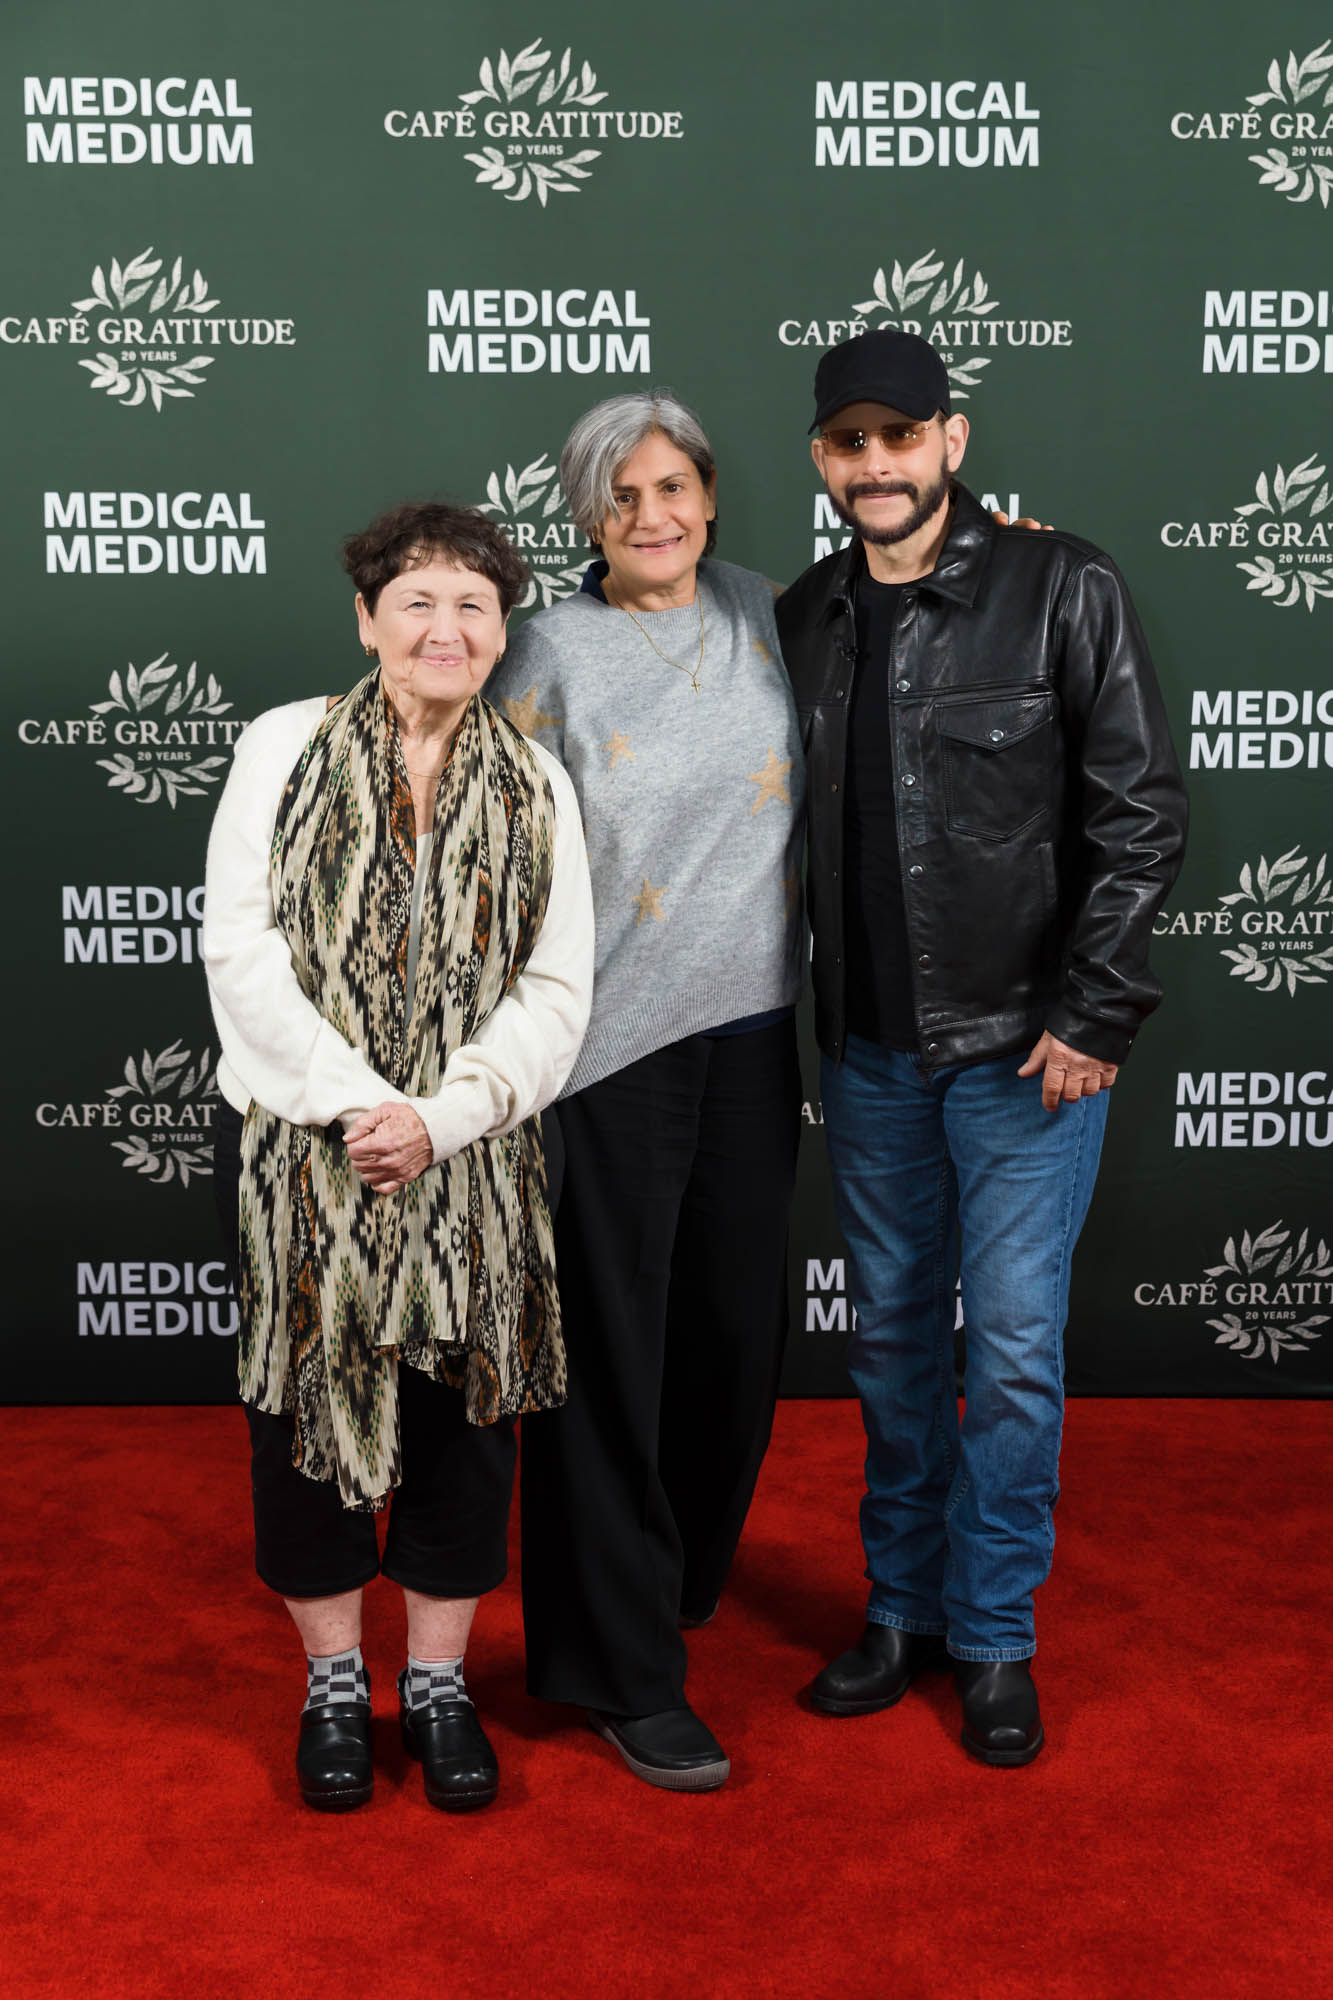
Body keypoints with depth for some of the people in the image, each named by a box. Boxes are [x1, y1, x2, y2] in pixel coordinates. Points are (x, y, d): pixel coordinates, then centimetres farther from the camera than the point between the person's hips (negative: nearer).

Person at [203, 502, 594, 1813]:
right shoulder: (284, 747, 1)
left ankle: (440, 1682, 25)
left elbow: (556, 990, 0)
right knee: (308, 1402, 7)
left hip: (471, 1158, 1)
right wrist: (355, 1102, -14)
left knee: (462, 1409, 7)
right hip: (297, 1148, -1)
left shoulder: (536, 786, 5)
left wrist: (443, 1114, -14)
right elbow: (241, 949, -6)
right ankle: (333, 1685, 25)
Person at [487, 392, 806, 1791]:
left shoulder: (762, 611, 7)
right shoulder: (554, 653, -5)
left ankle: (684, 1570, 39)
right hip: (611, 1041, -4)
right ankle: (624, 1671, 13)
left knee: (736, 1320, 14)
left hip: (752, 1029, 5)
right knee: (614, 1343, 1)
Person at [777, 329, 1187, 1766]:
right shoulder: (804, 620, 6)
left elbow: (1140, 814, -9)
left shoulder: (1061, 591, -7)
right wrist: (810, 1013, 5)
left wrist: (1090, 1017, -13)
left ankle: (992, 1636, 19)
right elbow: (796, 830, 11)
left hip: (1027, 1041, -4)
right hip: (869, 1048, 4)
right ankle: (903, 1606, 30)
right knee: (893, 1336, 14)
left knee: (1015, 1346, 1)